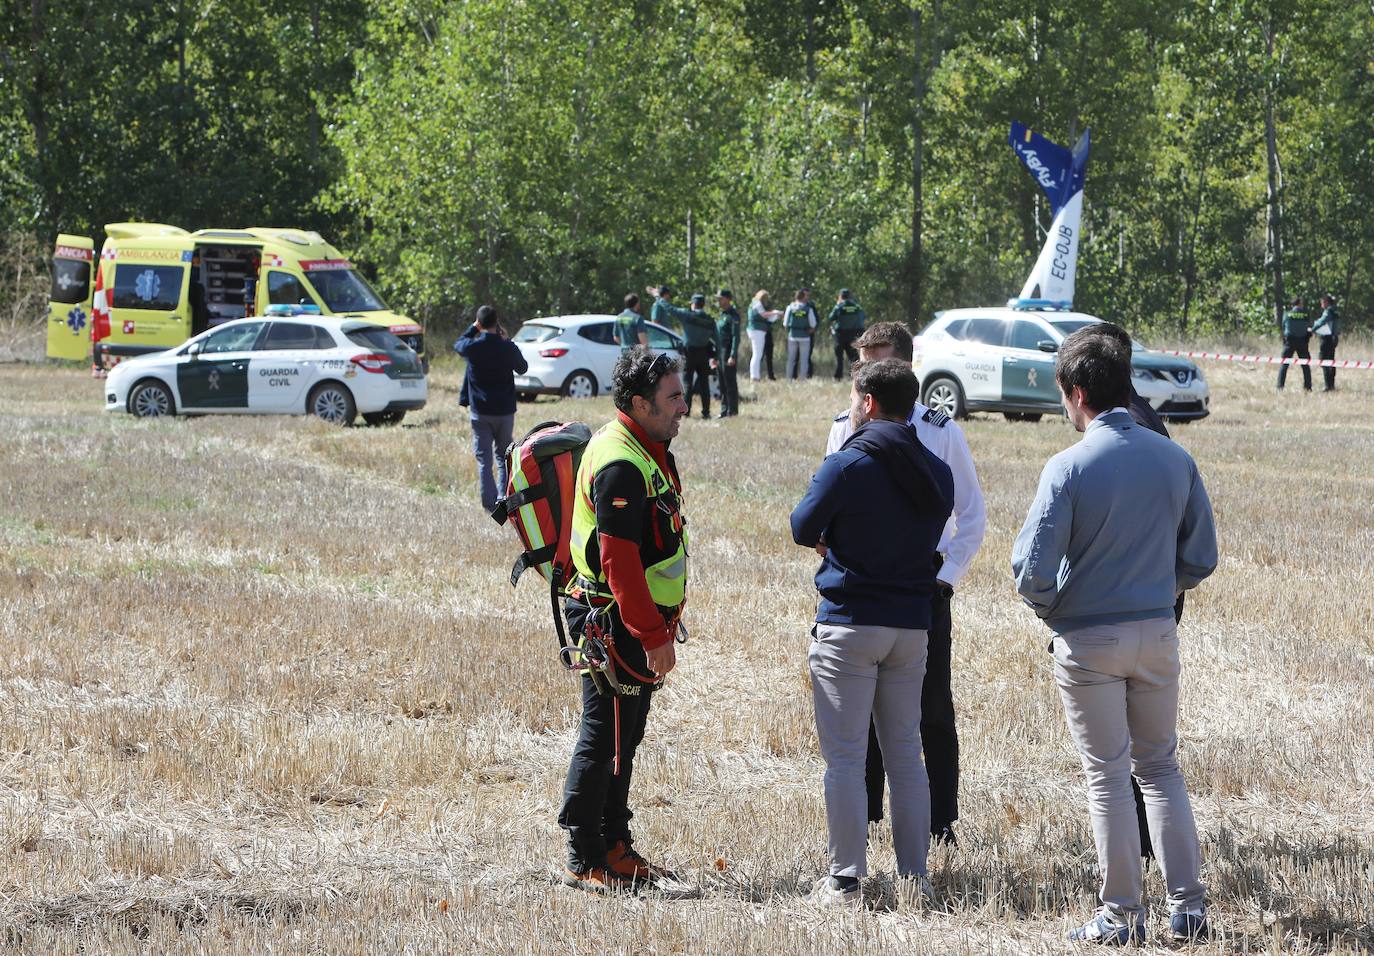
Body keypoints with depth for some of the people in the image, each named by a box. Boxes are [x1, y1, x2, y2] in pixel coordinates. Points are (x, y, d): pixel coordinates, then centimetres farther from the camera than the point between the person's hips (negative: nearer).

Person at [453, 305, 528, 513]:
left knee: (483, 459, 2)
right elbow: (523, 368, 11)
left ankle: (489, 502, -5)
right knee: (503, 456, 15)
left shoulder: (473, 347, -11)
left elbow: (457, 345, 14)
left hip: (480, 411, -1)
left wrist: (473, 328, 22)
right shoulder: (508, 348, -9)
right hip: (505, 410, 1)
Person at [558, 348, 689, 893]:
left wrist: (660, 624, 22)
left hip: (636, 622, 10)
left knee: (625, 736, 16)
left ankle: (615, 847, 25)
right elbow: (619, 561, -25)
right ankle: (584, 862, 1)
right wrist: (653, 636, -25)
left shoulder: (645, 452, 13)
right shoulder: (620, 465, -21)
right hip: (615, 624, -10)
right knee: (605, 738, -5)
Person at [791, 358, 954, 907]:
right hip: (912, 626, 6)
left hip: (849, 624, -5)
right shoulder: (936, 473, 7)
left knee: (845, 758, -2)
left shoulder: (846, 466, -12)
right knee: (905, 754, 12)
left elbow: (803, 529, -3)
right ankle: (914, 876, 13)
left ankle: (846, 881, -3)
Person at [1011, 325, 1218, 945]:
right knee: (1161, 769, 15)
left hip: (1088, 639, -4)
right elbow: (1200, 558, 5)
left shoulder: (1070, 467, -15)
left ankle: (1122, 914, 7)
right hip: (1158, 633, 4)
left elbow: (1032, 568, -16)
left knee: (1107, 777, 4)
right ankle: (1187, 907, 11)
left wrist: (1051, 612, 3)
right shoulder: (1176, 460, -1)